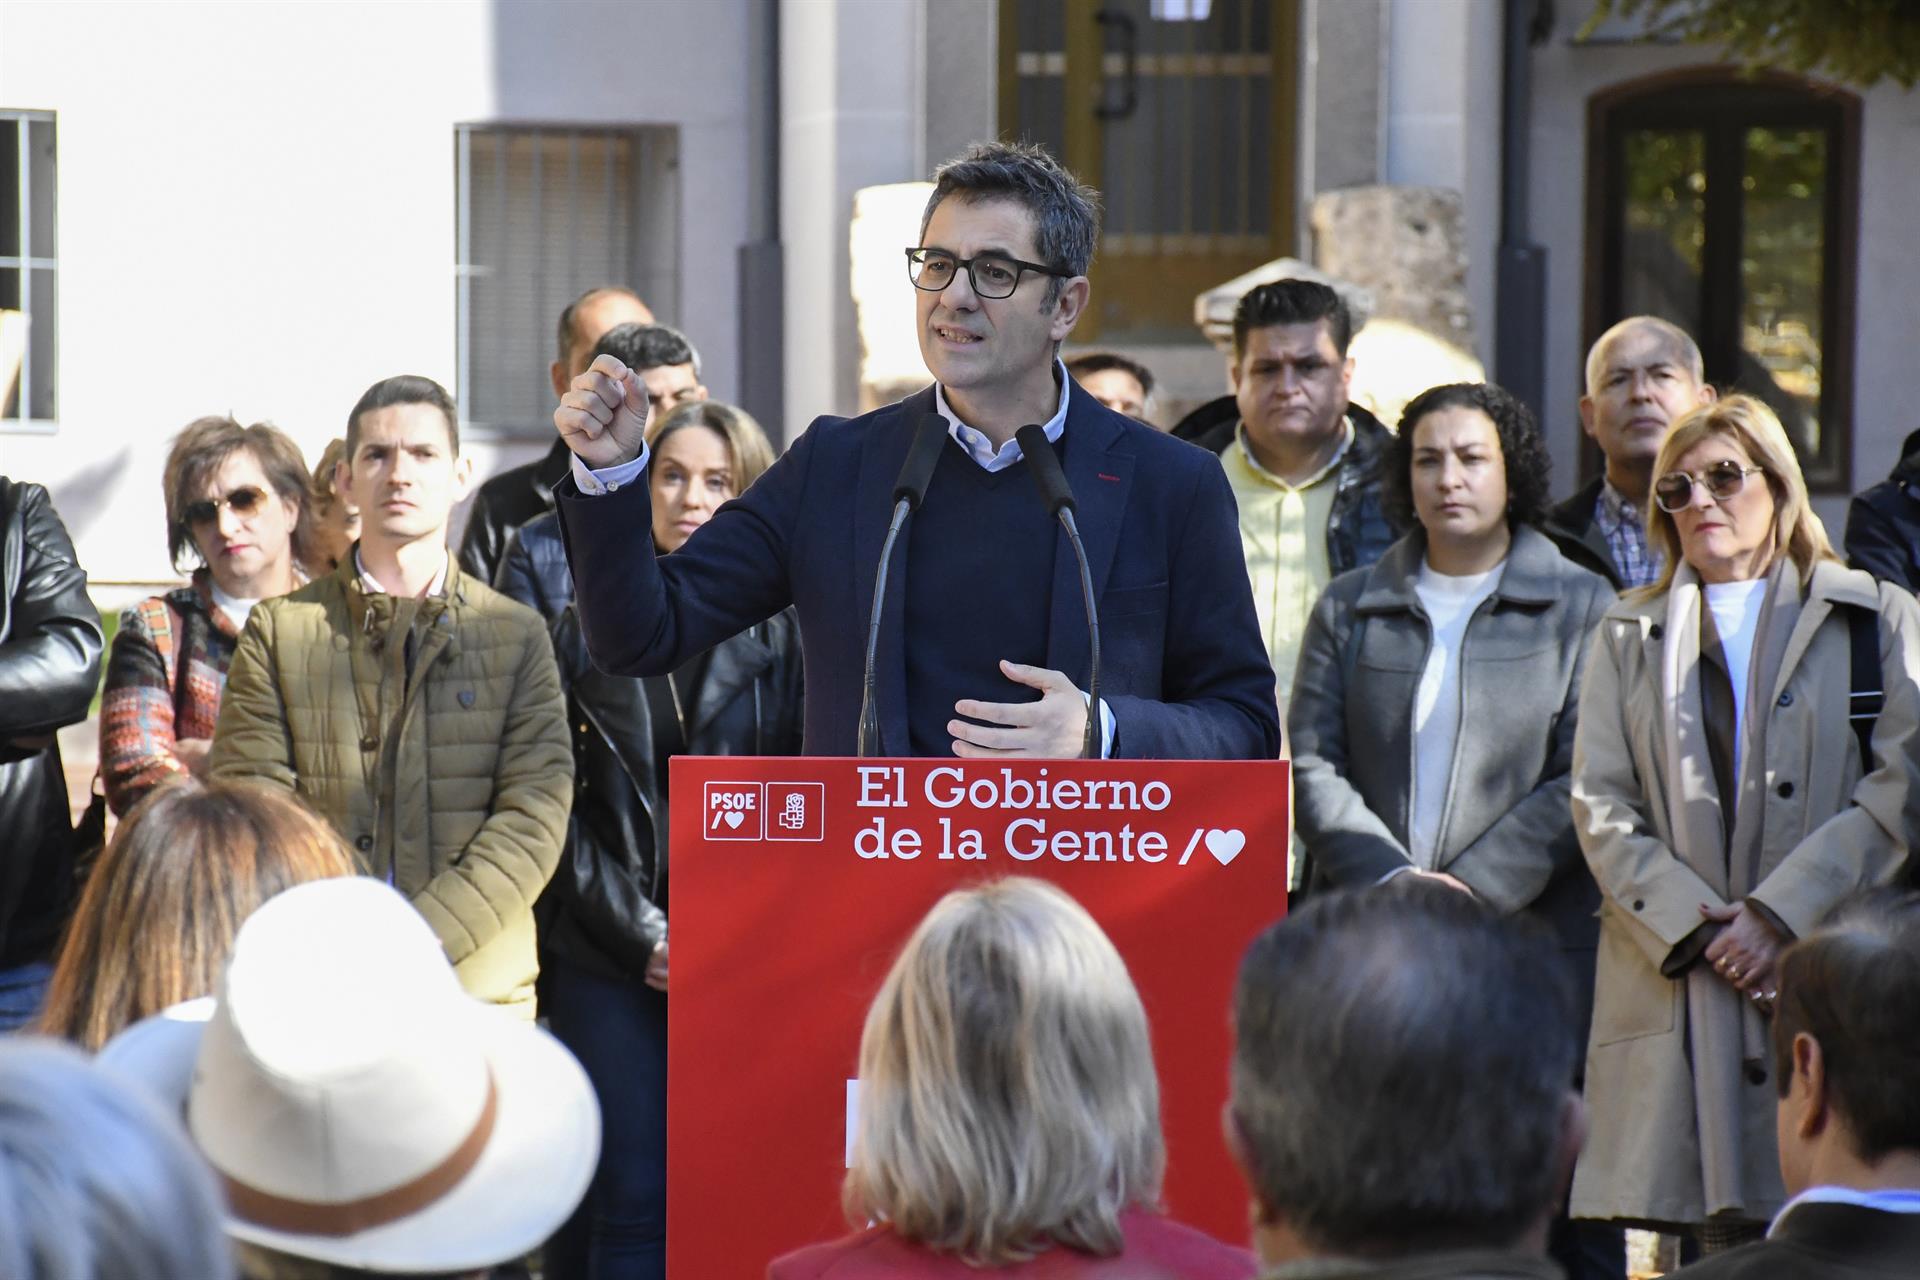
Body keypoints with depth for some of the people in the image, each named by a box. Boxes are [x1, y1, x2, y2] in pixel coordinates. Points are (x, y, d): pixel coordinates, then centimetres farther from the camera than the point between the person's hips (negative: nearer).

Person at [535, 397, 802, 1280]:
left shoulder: (783, 629, 8)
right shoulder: (590, 628, 9)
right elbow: (561, 802, 4)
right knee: (630, 1202, -5)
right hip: (612, 962, 0)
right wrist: (640, 934, -6)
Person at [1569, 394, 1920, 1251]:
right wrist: (1698, 927, -7)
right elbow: (1600, 810, 9)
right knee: (1723, 1237, -5)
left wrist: (1780, 913, -10)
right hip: (1680, 987, 2)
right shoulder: (1628, 636, 20)